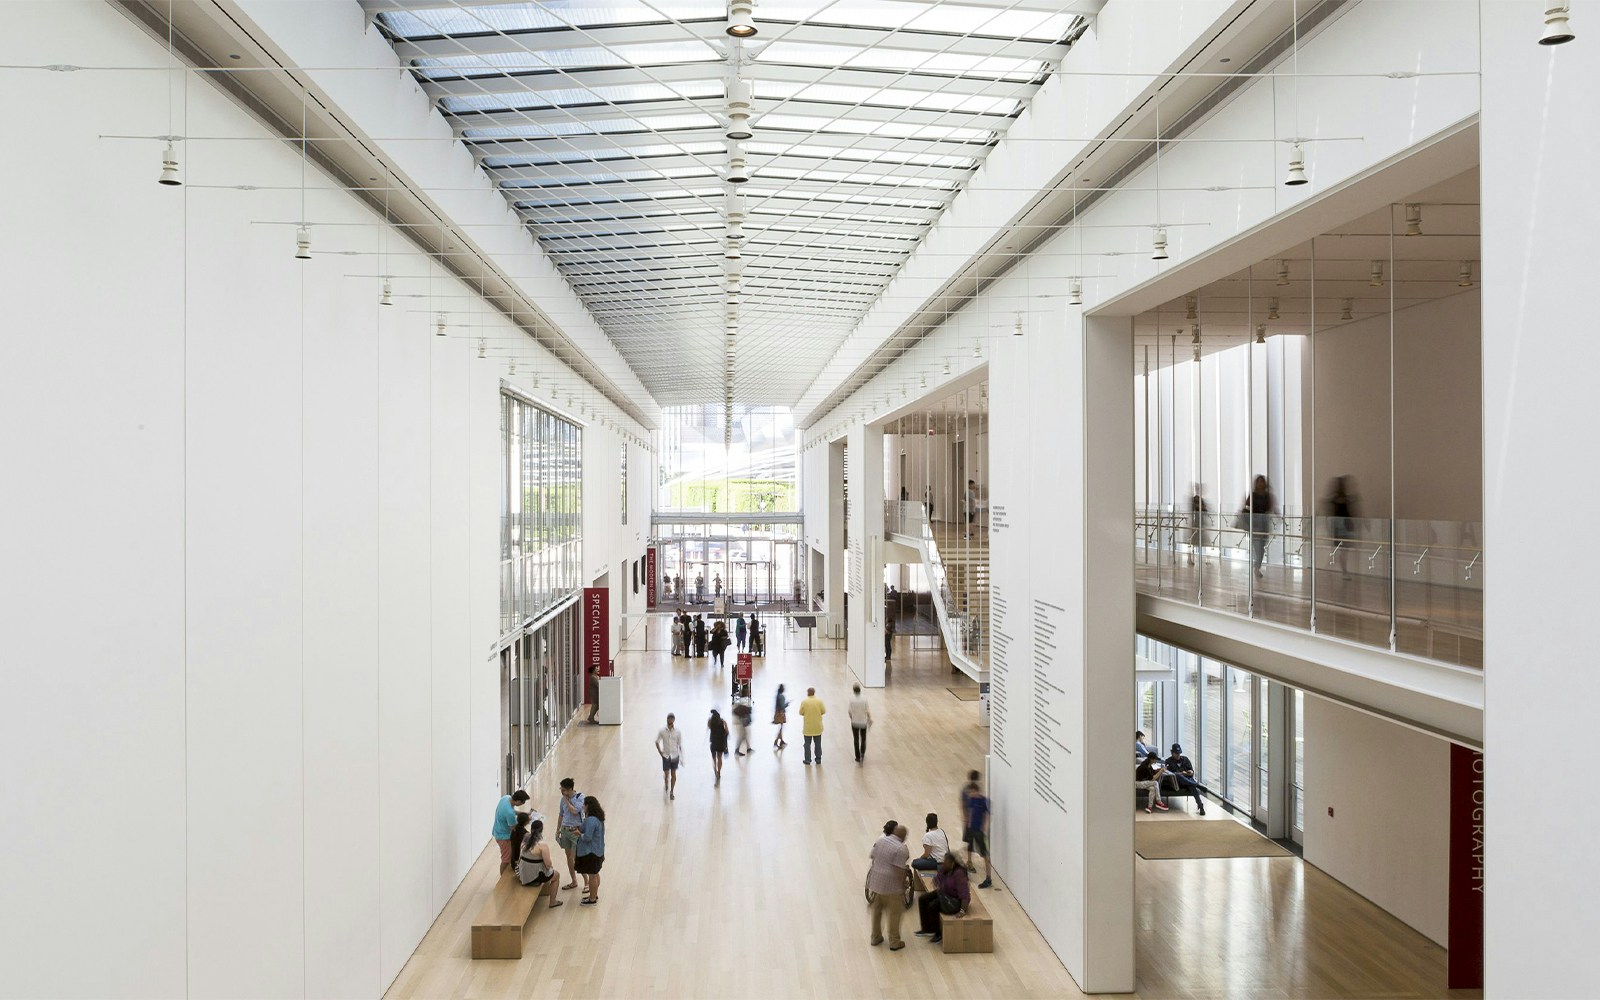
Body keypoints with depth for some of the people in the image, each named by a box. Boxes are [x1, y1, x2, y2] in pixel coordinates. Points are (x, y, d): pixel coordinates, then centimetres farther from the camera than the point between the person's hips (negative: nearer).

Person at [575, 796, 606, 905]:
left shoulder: (591, 820, -26)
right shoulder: (599, 818, 5)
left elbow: (587, 837, -28)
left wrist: (579, 834, -8)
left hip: (591, 853, -10)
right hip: (599, 851, 10)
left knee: (592, 876, 4)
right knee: (595, 874, 21)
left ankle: (592, 899, 16)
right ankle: (595, 895, 35)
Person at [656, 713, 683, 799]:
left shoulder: (678, 731, -8)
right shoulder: (662, 731, -8)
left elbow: (680, 744, -3)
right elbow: (657, 742, 6)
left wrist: (682, 757, -3)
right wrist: (660, 752, -1)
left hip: (675, 756, 0)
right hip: (666, 756, 0)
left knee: (673, 774, 5)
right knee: (666, 774, 1)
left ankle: (672, 791, 19)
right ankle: (666, 786, 32)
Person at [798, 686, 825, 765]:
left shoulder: (804, 702, -11)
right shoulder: (819, 701, -7)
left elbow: (801, 713, -5)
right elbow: (823, 711, -3)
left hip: (807, 727, -2)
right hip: (817, 727, 2)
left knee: (807, 744, 9)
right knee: (818, 744, 14)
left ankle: (808, 760, 11)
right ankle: (818, 759, 19)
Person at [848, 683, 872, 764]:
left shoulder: (851, 700, -15)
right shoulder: (864, 700, -16)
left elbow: (850, 712, -9)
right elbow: (868, 712, -12)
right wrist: (870, 720, 3)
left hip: (855, 723, 0)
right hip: (863, 722, 0)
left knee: (856, 740, 12)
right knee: (863, 739, 21)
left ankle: (858, 757, 16)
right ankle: (862, 754, 12)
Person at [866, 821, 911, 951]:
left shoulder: (880, 840, 3)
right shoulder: (901, 849, -18)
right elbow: (899, 871, -20)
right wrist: (903, 885, -5)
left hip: (875, 880, 6)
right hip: (890, 885, -6)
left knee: (877, 910, 19)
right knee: (894, 913, 8)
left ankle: (876, 937, 31)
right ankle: (894, 942, 17)